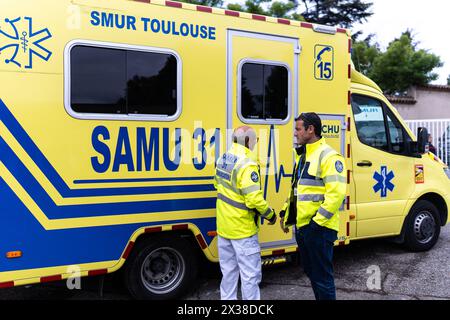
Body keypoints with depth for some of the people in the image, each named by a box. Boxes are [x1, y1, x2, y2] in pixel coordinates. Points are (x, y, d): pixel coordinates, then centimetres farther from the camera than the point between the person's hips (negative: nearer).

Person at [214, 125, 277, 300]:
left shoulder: (222, 159, 4)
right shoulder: (247, 164, -22)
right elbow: (254, 199, -25)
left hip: (223, 226, 8)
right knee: (250, 274, 3)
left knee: (228, 271, 19)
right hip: (242, 229, -8)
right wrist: (270, 214, -10)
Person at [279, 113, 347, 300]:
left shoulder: (328, 156, -16)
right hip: (301, 226, 9)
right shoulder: (302, 155, 14)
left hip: (319, 228, -9)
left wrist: (317, 221, -23)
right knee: (310, 271, 21)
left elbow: (336, 194, -23)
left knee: (322, 276, 2)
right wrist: (286, 212, 17)